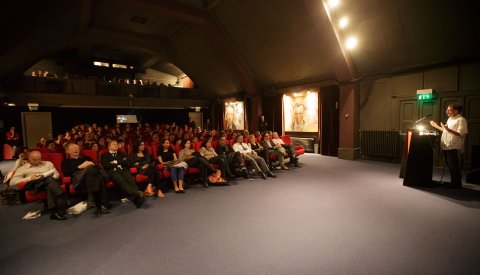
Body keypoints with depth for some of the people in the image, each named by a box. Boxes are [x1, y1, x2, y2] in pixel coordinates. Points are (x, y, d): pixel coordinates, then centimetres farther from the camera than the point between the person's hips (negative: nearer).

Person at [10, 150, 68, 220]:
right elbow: (12, 182, 9)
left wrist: (51, 177, -5)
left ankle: (55, 211, -50)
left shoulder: (48, 163, 29)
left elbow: (56, 174, 19)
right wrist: (29, 178, -6)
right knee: (50, 180, -38)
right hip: (33, 184, -1)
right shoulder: (22, 168, 23)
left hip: (50, 181, 2)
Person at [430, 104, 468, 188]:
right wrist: (436, 126, 22)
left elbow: (461, 134, -19)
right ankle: (453, 182, 23)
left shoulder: (461, 120, -9)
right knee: (450, 166, 13)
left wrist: (448, 129, -28)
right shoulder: (450, 119, 18)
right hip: (446, 146, 9)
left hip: (453, 147, -9)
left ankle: (457, 183, 8)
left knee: (454, 166, -2)